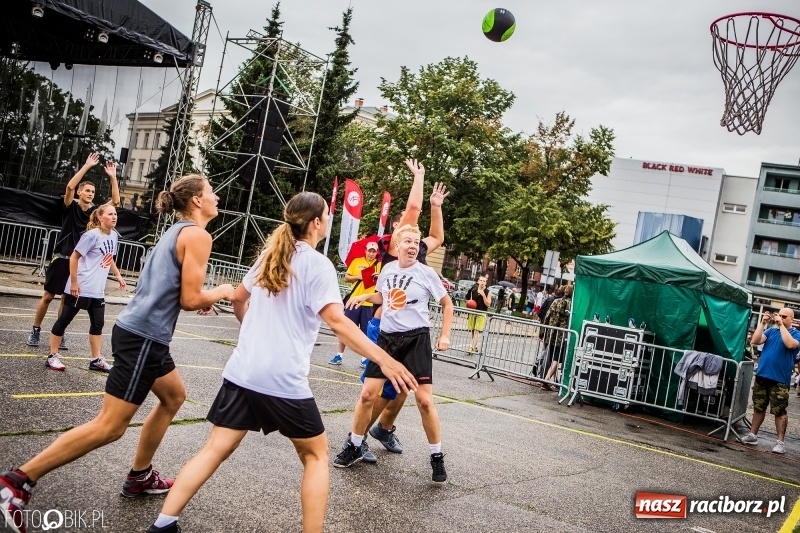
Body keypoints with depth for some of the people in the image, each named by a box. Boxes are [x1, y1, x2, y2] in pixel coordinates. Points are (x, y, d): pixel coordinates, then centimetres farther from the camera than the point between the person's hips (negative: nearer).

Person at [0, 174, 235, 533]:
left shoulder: (177, 231, 17)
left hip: (142, 332, 10)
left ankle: (139, 477, 31)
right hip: (144, 336, -10)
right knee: (110, 426, -7)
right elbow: (189, 299, -15)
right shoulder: (198, 236, -12)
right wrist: (220, 293, 3)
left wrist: (201, 299, 15)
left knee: (173, 397, 24)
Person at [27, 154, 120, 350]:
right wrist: (87, 166, -21)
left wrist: (113, 177, -11)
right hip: (62, 258, -3)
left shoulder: (95, 211, 5)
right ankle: (35, 331, 16)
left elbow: (115, 201, -5)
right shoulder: (71, 207, -3)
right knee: (48, 295, 4)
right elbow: (69, 187, -20)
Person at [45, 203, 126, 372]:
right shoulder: (92, 235, -16)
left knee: (98, 324, 10)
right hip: (80, 288, -8)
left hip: (97, 290, 8)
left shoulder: (114, 235, 6)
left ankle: (96, 360, 18)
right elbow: (74, 257, -14)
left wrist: (118, 276, 18)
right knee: (64, 320, 4)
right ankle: (53, 357, 13)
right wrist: (74, 282, -16)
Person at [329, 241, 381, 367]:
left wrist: (380, 277, -20)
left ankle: (365, 358, 14)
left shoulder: (380, 265, 1)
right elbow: (346, 277, 6)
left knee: (366, 332, 4)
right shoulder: (356, 261, 3)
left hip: (370, 303, -1)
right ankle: (339, 355, 16)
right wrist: (358, 277, -11)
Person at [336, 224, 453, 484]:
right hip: (387, 337, 4)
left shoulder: (426, 273, -6)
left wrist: (445, 336, -4)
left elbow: (447, 303, 3)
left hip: (416, 339, -3)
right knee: (367, 394, 1)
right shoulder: (387, 269, 5)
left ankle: (437, 457, 12)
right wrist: (365, 296, 2)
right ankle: (354, 447, 20)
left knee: (424, 400, -5)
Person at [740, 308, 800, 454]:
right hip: (761, 376, 4)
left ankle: (780, 442, 5)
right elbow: (755, 341, -1)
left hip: (779, 379, -4)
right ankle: (752, 435, 21)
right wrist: (763, 323, -6)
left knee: (780, 411, -1)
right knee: (758, 408, 12)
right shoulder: (771, 330, 11)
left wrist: (781, 325, -16)